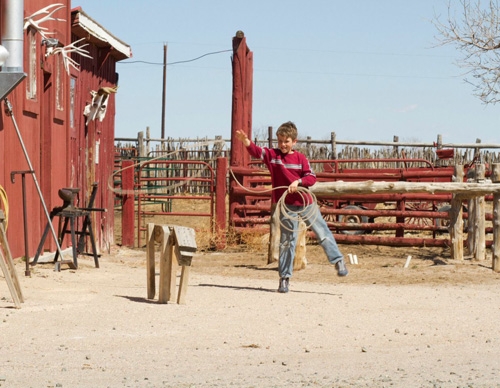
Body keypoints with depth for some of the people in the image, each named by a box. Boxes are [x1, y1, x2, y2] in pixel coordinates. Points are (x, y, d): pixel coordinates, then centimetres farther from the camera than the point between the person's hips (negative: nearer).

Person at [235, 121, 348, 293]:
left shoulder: (301, 158, 0)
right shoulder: (272, 155, 0)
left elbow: (312, 177, -4)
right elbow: (257, 151, -17)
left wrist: (298, 181, -22)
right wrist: (246, 141, -37)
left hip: (306, 202, 1)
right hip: (287, 205, -1)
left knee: (323, 232, 5)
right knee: (287, 241, 1)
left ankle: (339, 261, 18)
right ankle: (284, 278, 7)